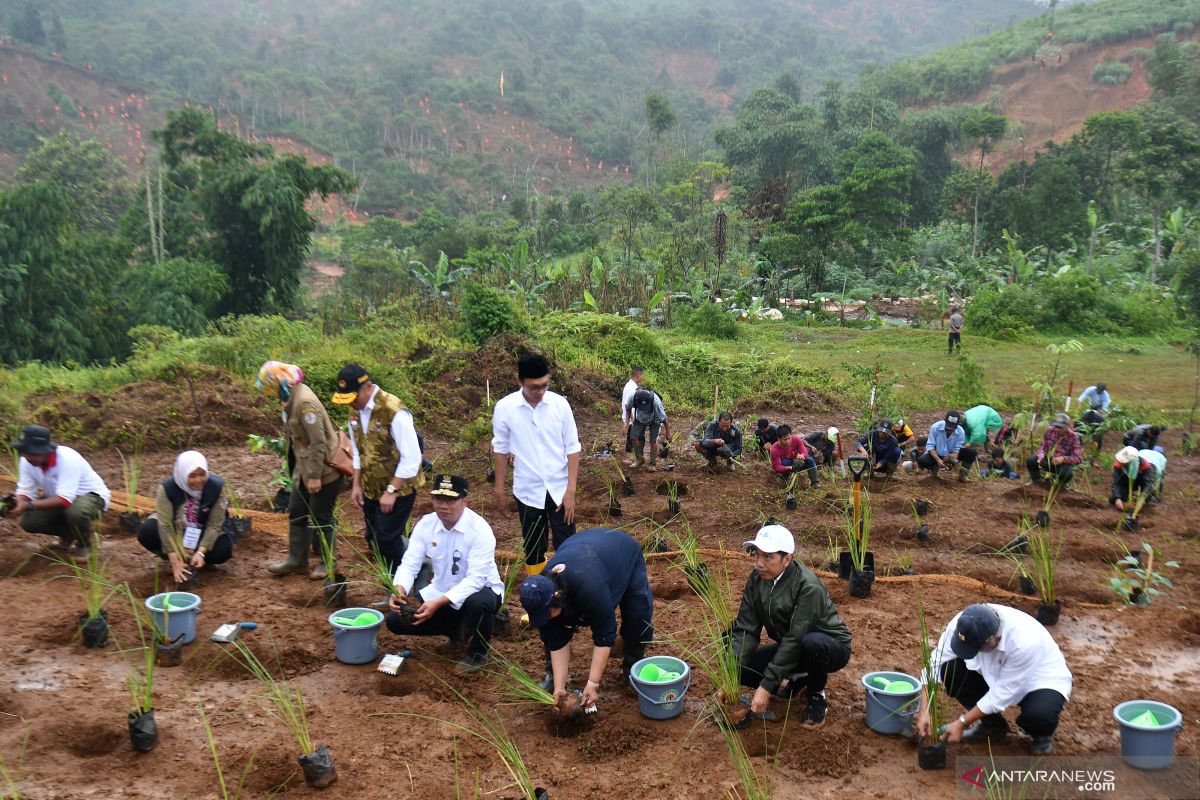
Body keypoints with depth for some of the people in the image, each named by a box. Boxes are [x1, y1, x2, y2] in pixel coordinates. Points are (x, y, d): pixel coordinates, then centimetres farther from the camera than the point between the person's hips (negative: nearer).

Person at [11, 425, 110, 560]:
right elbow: (25, 491, -11)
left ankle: (84, 544, -4)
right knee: (27, 520, -15)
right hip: (57, 498, 6)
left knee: (76, 512, -38)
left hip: (92, 495, -6)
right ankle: (68, 533, 14)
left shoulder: (68, 459, -34)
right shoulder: (26, 461, -15)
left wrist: (30, 505, -45)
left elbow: (64, 499, -39)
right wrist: (19, 504, -35)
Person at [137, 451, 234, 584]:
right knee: (146, 533, -28)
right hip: (176, 528, 0)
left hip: (204, 531, 0)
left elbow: (214, 525, -20)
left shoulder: (217, 487, -26)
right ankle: (181, 558, -6)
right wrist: (175, 561, -32)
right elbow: (165, 525, -27)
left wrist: (200, 552, -32)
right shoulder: (167, 488, -27)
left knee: (222, 551, -29)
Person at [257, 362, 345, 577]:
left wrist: (315, 476, -23)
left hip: (323, 471, -10)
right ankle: (297, 560, 29)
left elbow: (318, 442, -26)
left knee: (320, 519, 3)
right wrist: (298, 470, 19)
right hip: (305, 469, 10)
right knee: (296, 514, 16)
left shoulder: (305, 403, -25)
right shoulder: (292, 399, 5)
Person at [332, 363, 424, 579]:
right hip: (371, 488, 7)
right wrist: (356, 485, 7)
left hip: (398, 489, -7)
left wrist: (391, 491, -20)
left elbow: (411, 458, -23)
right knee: (374, 540, 12)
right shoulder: (356, 411, 1)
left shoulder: (394, 412, -23)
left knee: (388, 540, -6)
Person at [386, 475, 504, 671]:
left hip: (480, 590, -5)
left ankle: (478, 651, -5)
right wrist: (400, 589, -36)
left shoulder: (479, 529, -24)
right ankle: (456, 630, 15)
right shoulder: (425, 525, -9)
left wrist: (438, 603, -41)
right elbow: (409, 564, -12)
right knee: (396, 621, -9)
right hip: (441, 592, 5)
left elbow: (475, 579, -30)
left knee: (478, 603, -40)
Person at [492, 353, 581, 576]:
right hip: (527, 491, 0)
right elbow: (501, 450, 1)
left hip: (559, 488, 0)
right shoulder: (505, 408, -10)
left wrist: (571, 490, -9)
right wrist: (499, 492, 4)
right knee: (533, 549, 12)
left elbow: (572, 448, -4)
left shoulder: (560, 404, -9)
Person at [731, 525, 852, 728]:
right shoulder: (756, 580, -12)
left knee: (812, 642, -40)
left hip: (829, 647, -6)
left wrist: (766, 686, -34)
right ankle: (798, 678, 10)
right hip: (789, 647, 6)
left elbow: (795, 639, -33)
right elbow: (746, 630, -13)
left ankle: (817, 696, -8)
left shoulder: (808, 587, -30)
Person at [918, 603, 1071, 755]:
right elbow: (934, 663, -20)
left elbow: (1003, 693, -30)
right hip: (996, 676, 5)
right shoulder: (964, 624, -27)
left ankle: (1040, 734, 3)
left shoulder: (1024, 642, -39)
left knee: (1039, 714, -37)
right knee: (950, 670, -19)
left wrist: (961, 723, -25)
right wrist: (924, 711, -28)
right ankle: (991, 723, 6)